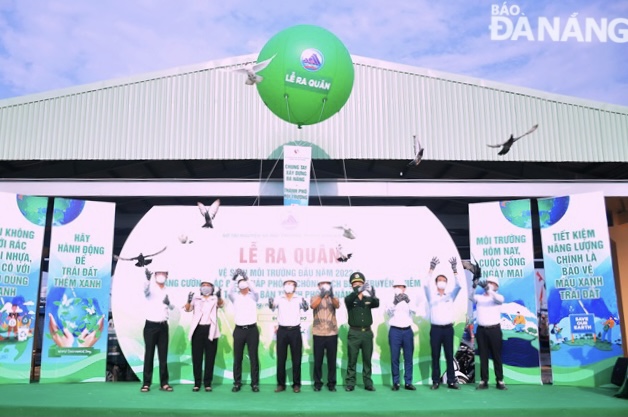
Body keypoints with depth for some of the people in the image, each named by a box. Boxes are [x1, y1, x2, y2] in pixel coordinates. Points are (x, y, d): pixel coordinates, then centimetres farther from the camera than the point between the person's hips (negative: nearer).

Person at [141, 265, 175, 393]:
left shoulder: (168, 290, 10)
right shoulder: (151, 288, -6)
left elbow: (172, 307, 16)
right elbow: (145, 288, -32)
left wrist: (169, 303, -9)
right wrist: (148, 278, -54)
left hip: (163, 326, 4)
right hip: (151, 325, -4)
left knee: (163, 355, 6)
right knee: (149, 354, -2)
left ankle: (164, 383, 10)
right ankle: (146, 383, 4)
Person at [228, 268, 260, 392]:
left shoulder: (253, 297, 5)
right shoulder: (235, 297, 7)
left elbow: (255, 290, -17)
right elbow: (229, 292, -14)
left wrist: (246, 277, -25)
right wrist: (234, 278, -27)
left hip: (252, 329, -1)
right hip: (239, 330, 1)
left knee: (254, 357, 3)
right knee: (237, 358, 5)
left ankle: (254, 383, 11)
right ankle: (237, 383, 15)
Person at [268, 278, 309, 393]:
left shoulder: (299, 299, 1)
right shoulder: (279, 299, 3)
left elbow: (305, 309, -17)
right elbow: (273, 307, -17)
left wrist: (305, 306, -40)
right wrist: (271, 304, -40)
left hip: (295, 331, -1)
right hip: (282, 331, 1)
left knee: (296, 359, 4)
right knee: (281, 358, 5)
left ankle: (296, 384, 14)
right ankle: (281, 384, 15)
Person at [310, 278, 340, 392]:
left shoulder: (334, 298, 6)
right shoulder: (315, 297, 4)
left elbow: (337, 305, -17)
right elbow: (313, 306, -19)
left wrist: (331, 296, -38)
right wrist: (321, 296, -36)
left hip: (332, 333, 1)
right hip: (318, 333, -1)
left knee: (332, 359, 5)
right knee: (318, 359, 4)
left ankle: (331, 383, 15)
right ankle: (317, 383, 15)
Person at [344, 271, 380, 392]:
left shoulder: (368, 299, 6)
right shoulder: (350, 299, 0)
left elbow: (377, 304, -15)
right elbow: (349, 299, -25)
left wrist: (373, 296, -38)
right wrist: (358, 291, -44)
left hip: (367, 332, 2)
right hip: (354, 333, -2)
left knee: (367, 360, 8)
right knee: (352, 360, 2)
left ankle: (368, 383, 15)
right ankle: (350, 383, 9)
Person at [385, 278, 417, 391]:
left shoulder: (409, 300, 9)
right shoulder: (391, 301, 5)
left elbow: (414, 311, -9)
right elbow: (388, 311, -14)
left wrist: (408, 301, -28)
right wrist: (394, 302, -32)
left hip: (407, 331, 2)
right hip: (395, 331, -2)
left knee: (408, 357, 4)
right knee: (394, 358, 0)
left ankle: (408, 382, 11)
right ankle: (396, 382, 7)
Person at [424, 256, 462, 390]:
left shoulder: (450, 295, 11)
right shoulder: (431, 296, 7)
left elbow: (458, 286, -4)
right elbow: (426, 285, -10)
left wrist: (454, 269, -14)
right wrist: (431, 268, -20)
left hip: (448, 328, 1)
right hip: (435, 329, -1)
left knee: (449, 356, 3)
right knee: (435, 356, 1)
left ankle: (451, 381, 8)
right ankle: (435, 381, 6)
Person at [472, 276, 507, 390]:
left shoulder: (498, 297, 2)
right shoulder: (479, 297, 9)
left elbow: (500, 299, -21)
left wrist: (489, 289, -35)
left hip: (494, 329, -2)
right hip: (481, 329, 2)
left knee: (497, 355, 3)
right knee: (483, 356, 5)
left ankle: (500, 381, 10)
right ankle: (483, 381, 9)